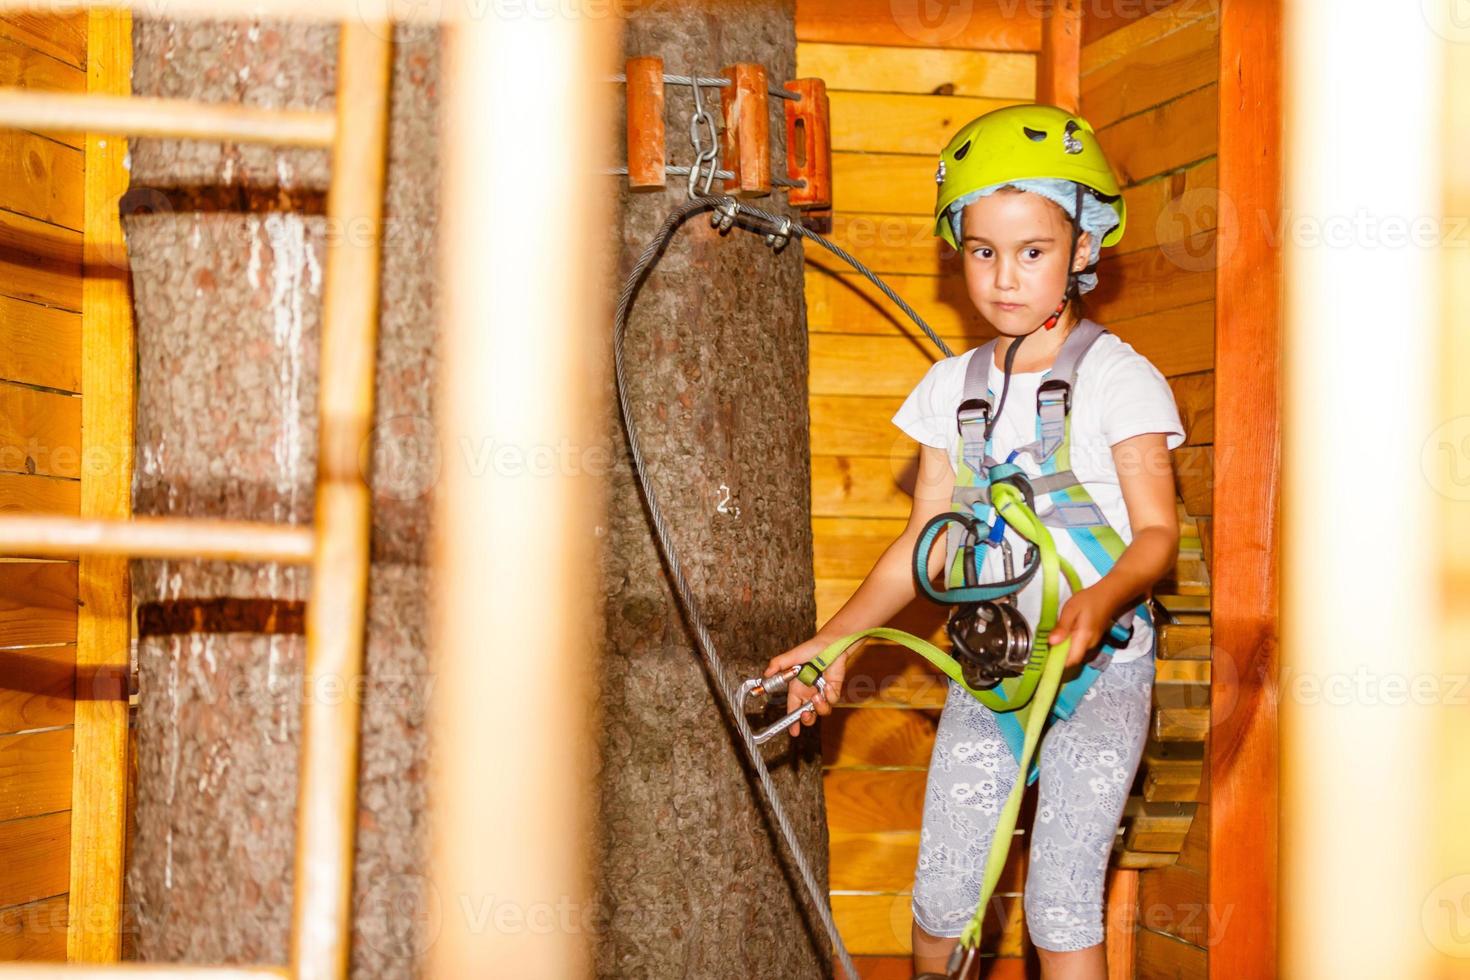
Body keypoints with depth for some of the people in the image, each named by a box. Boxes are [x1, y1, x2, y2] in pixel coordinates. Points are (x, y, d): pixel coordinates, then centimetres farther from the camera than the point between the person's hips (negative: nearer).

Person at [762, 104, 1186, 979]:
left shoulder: (1119, 377, -6)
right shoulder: (952, 387, 8)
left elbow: (1157, 530, -11)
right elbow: (928, 542, 11)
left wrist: (1102, 601, -31)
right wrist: (834, 639, 2)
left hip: (1100, 672, -4)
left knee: (1061, 902, -6)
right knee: (940, 898, 2)